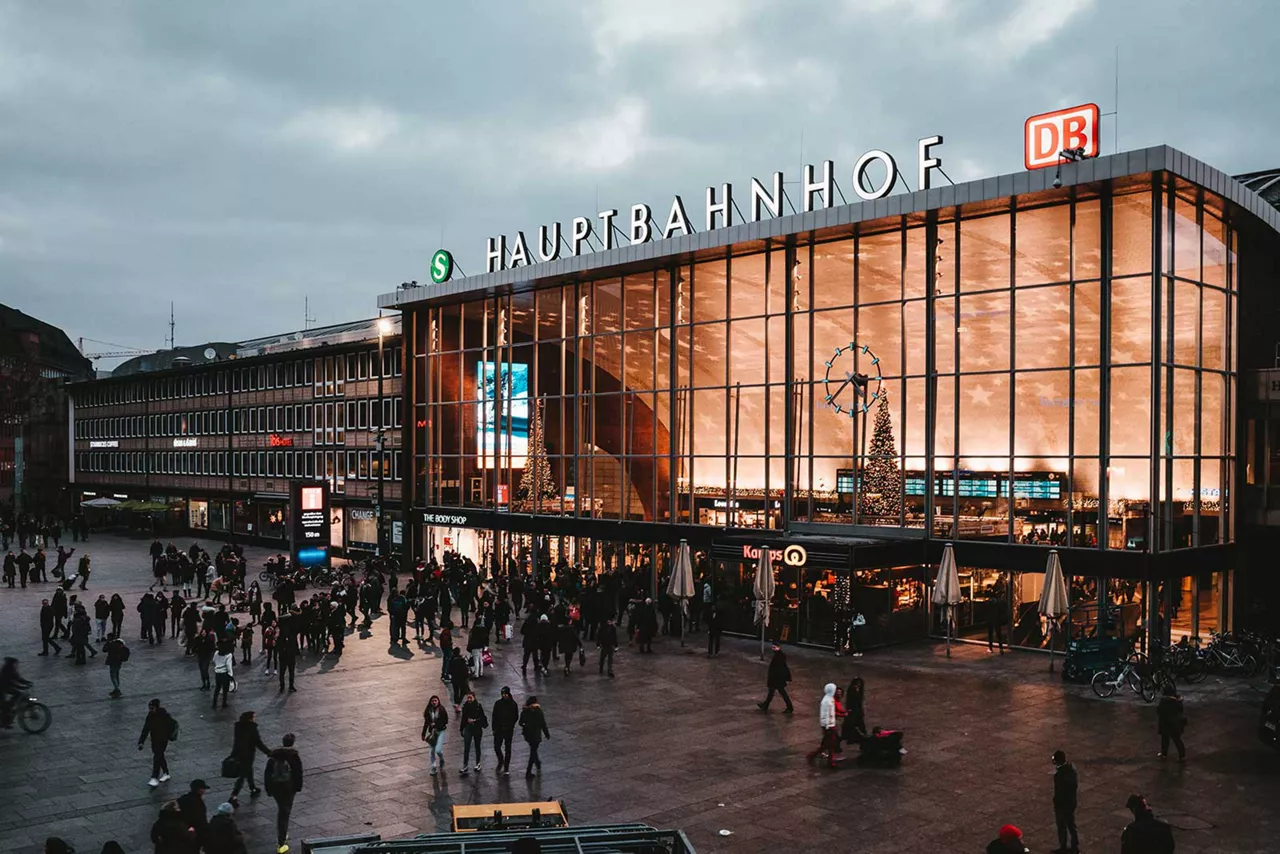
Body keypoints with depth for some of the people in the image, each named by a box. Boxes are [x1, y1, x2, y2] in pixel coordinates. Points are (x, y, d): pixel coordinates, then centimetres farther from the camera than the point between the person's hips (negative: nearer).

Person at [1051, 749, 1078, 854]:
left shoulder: (1059, 774, -31)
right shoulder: (1071, 767, -6)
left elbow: (1059, 792, -25)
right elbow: (1076, 784, 7)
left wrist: (1056, 805, -13)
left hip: (1062, 803, -8)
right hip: (1072, 801, 8)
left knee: (1062, 826, 12)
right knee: (1071, 824, 22)